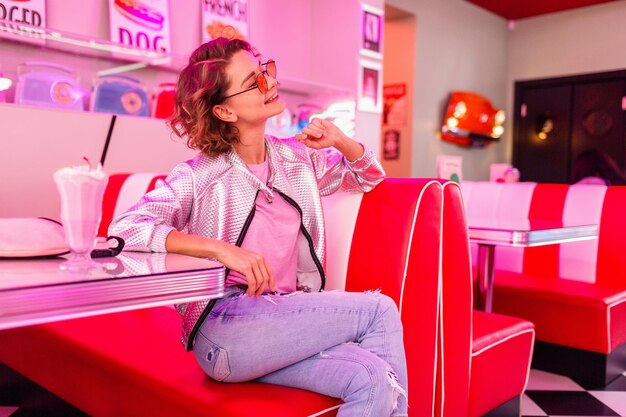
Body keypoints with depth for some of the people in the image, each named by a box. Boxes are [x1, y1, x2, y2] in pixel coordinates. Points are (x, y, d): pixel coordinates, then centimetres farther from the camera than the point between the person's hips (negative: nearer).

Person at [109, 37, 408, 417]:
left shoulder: (297, 158, 10)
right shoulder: (202, 176, -5)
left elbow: (369, 177, 23)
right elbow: (125, 227, -16)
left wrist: (339, 141, 1)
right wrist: (222, 249, -27)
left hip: (288, 323, 5)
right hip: (223, 333, -5)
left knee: (372, 379, -25)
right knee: (380, 310, -17)